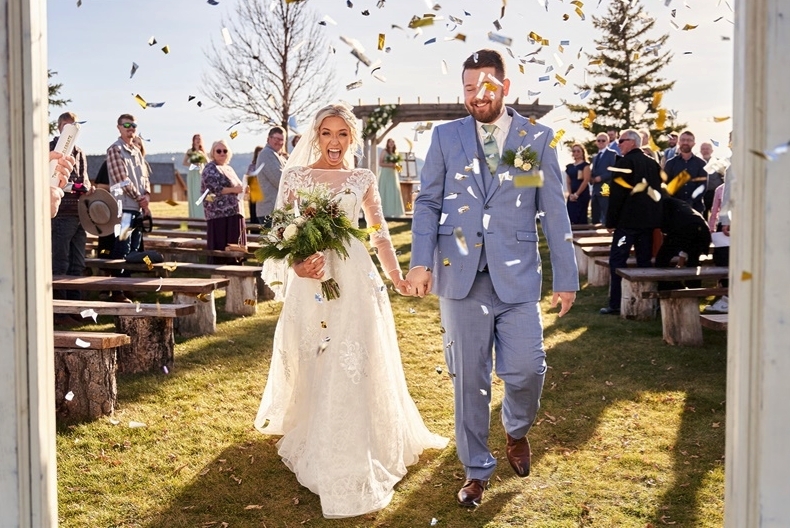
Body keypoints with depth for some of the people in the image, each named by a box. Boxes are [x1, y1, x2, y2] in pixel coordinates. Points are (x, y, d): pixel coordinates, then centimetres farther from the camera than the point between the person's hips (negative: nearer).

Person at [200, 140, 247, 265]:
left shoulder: (229, 169, 20)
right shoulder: (210, 169, -5)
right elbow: (212, 190, -17)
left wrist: (242, 189, 6)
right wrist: (233, 189, -19)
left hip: (233, 213, 8)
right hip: (220, 215, -8)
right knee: (220, 247, -10)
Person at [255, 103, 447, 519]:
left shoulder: (363, 179, 9)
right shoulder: (296, 176, 5)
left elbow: (379, 233, 12)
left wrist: (396, 276, 7)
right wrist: (295, 262, -16)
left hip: (353, 277, 0)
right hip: (310, 277, 0)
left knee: (351, 364, -2)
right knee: (311, 365, 7)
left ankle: (350, 457, 6)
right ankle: (311, 443, 25)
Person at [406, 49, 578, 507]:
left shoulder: (538, 138, 5)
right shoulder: (446, 137, 7)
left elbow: (554, 210, 3)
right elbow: (428, 202, 6)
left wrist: (567, 277, 1)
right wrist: (421, 261, -7)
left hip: (517, 276, -1)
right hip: (461, 277, 1)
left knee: (527, 370, -4)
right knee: (469, 380, 6)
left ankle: (517, 431, 30)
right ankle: (477, 470, 23)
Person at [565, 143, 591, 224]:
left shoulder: (585, 165, -1)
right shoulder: (569, 166, 15)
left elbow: (586, 180, -9)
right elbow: (568, 182, 12)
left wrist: (577, 194, -12)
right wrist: (570, 194, -3)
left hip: (582, 195, -5)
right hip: (572, 196, 6)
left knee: (581, 218, -6)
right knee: (571, 217, 1)